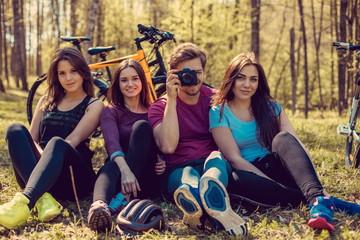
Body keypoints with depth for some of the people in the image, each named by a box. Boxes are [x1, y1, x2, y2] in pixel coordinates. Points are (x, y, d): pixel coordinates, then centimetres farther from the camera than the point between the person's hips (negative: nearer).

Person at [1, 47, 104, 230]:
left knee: (57, 143, -35)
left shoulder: (94, 106, 10)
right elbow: (32, 138, 11)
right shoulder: (47, 100, 22)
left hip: (73, 179, -3)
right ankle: (42, 197, -43)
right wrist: (41, 156, -11)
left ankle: (24, 202, -59)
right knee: (15, 130, -22)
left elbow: (74, 139, -6)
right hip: (37, 172, 4)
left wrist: (51, 154, -23)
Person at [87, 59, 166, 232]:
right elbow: (112, 143, -12)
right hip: (120, 172, -1)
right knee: (108, 169, -36)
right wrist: (125, 170, -34)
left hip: (147, 180, 1)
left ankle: (124, 197, -39)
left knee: (141, 126, -23)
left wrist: (163, 162, -10)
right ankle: (99, 205, -70)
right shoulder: (111, 112, 8)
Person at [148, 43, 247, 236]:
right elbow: (167, 146, -12)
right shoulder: (160, 107, 7)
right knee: (187, 174, -36)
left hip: (216, 164, 1)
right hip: (177, 171, -1)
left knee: (215, 157, -33)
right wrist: (171, 100, -12)